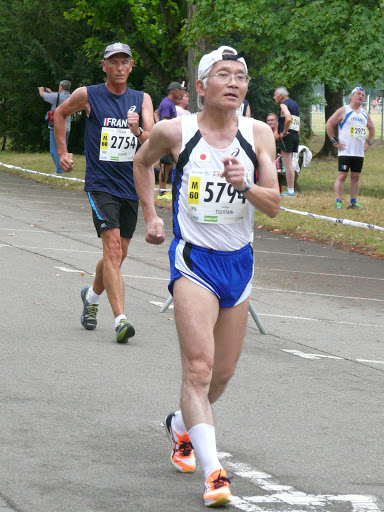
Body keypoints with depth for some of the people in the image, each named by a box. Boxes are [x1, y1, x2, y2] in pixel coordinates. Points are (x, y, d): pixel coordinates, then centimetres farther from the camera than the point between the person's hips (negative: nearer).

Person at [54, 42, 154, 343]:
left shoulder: (142, 100, 6)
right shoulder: (88, 95, -1)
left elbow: (152, 142, -4)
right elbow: (61, 114, 18)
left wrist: (137, 130, -25)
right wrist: (62, 152, 14)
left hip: (131, 187, 4)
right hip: (101, 185, -4)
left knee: (118, 254, 14)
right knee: (112, 248, -19)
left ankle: (92, 296, 43)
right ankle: (121, 320, -27)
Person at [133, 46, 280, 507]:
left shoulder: (258, 134, -1)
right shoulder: (174, 131, -7)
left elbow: (274, 206, -3)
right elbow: (142, 162, 15)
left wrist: (244, 185, -21)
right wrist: (150, 216, 12)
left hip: (239, 261, 4)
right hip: (194, 260, -4)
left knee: (224, 372, 15)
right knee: (199, 366, -19)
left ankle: (181, 425, 43)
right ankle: (213, 472, -25)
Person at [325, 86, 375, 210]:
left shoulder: (364, 113, 16)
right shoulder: (343, 110, -3)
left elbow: (371, 128, 31)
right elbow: (328, 124, -7)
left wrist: (369, 143, 17)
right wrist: (335, 141, -10)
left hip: (359, 152, 6)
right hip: (345, 151, -6)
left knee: (356, 177, 7)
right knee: (342, 175, -8)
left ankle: (354, 202, 12)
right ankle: (338, 202, -9)